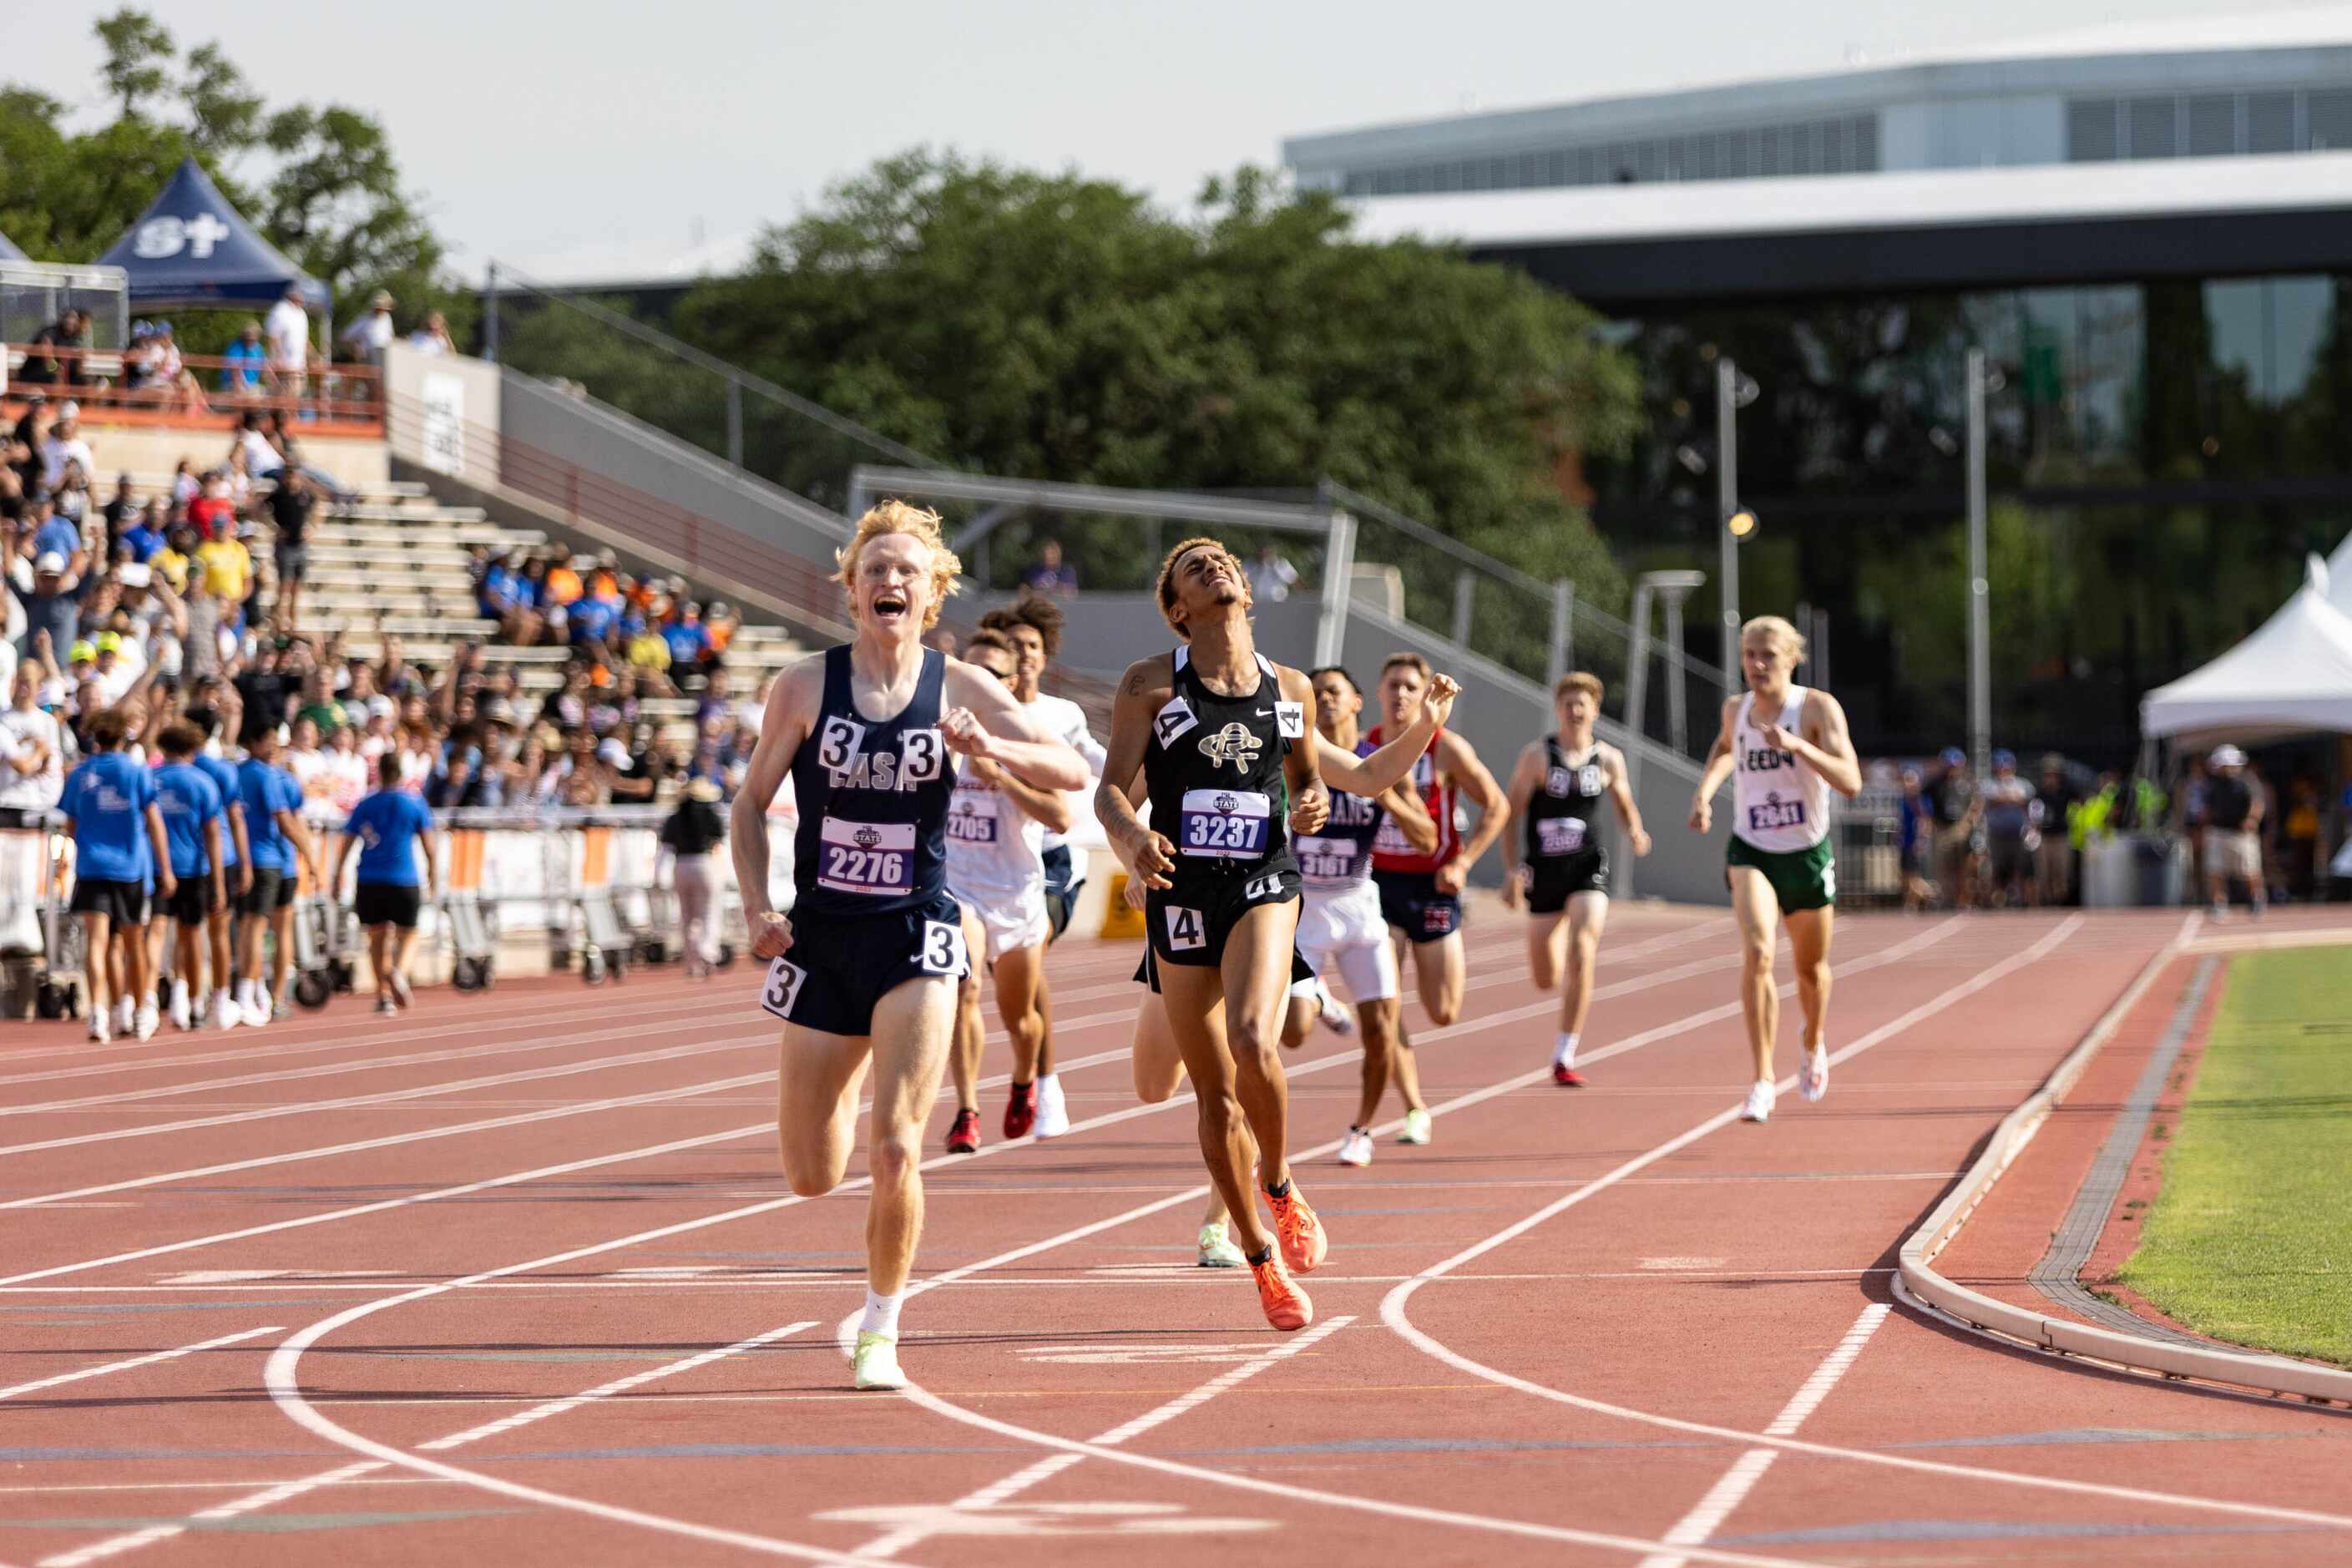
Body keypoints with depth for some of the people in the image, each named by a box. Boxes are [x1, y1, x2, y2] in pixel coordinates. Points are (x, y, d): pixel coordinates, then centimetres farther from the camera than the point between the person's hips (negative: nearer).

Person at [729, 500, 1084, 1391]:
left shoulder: (960, 689, -2)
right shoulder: (805, 687, -1)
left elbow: (1072, 773, -5)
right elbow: (751, 802, 8)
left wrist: (993, 748, -23)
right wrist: (756, 908, -5)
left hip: (916, 934, -1)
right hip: (822, 936, 1)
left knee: (895, 1151, -16)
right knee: (811, 1177, 7)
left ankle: (881, 1332, 4)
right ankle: (843, 1091, 46)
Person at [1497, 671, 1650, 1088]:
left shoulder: (1608, 759, 2)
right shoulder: (1537, 755, -4)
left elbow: (1625, 807, 17)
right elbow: (1510, 812, -3)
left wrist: (1635, 833, -5)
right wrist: (1511, 870, -10)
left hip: (1588, 867, 0)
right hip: (1544, 869, 0)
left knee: (1581, 954, -22)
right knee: (1546, 980, 7)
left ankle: (1564, 1058, -16)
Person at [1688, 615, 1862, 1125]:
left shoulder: (1818, 708, -13)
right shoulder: (1736, 708, -1)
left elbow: (1851, 783, -25)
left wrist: (1797, 746, -36)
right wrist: (1705, 791, 10)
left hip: (1807, 855, -1)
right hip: (1751, 852, 1)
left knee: (1811, 969, 17)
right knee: (1757, 953, -24)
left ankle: (1814, 1044, 52)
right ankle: (1763, 1081, -23)